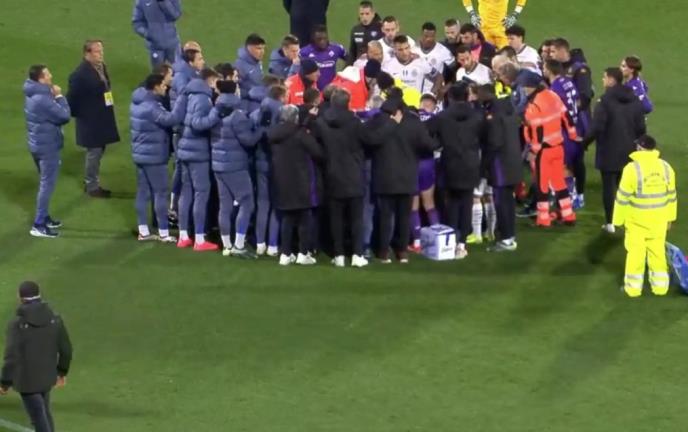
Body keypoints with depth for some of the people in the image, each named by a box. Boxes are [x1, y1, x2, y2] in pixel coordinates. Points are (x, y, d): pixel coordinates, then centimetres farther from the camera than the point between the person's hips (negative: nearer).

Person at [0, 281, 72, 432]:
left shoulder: (17, 325, -24)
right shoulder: (55, 319, -9)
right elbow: (66, 348, -1)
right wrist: (62, 372, 16)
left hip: (27, 380, -5)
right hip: (46, 376, 5)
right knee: (44, 412, 27)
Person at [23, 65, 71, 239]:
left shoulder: (34, 94, 4)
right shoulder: (42, 99, -28)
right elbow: (64, 116, -21)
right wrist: (59, 96, -13)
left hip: (38, 144, 10)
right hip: (47, 146, -10)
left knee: (46, 182, 22)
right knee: (47, 184, -3)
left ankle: (44, 218, 33)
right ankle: (38, 225, 1)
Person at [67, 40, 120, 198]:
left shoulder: (101, 67, 3)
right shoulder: (80, 74, -23)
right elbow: (72, 98, -19)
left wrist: (109, 108, 10)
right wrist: (78, 114, -11)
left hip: (102, 118, 9)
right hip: (90, 120, -9)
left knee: (99, 150, 18)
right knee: (94, 151, 1)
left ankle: (90, 182, 32)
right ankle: (92, 187, 14)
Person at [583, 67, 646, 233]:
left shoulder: (605, 101, -17)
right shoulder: (634, 100, 4)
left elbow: (597, 127, -21)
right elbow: (641, 127, 6)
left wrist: (585, 141, -5)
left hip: (609, 151, -6)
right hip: (628, 151, 6)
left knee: (609, 186, 2)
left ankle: (610, 222, 3)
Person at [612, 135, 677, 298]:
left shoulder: (632, 168, -17)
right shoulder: (666, 167, -2)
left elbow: (623, 197, -12)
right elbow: (671, 195, 7)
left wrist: (619, 219, -2)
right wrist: (670, 217, 18)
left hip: (637, 219, -4)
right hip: (658, 219, 4)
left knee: (636, 252, 6)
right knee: (657, 251, 13)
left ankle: (633, 287, 12)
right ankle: (660, 286, 18)